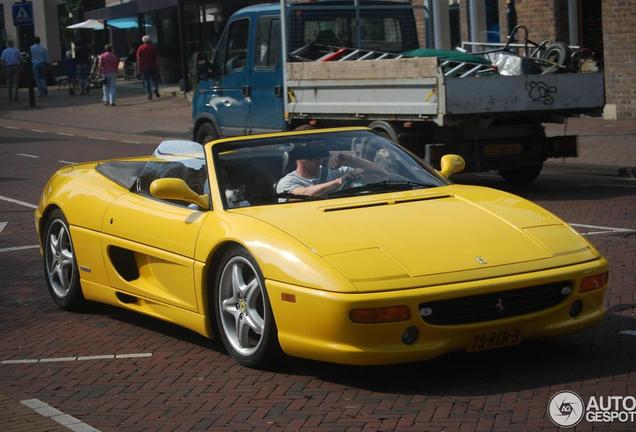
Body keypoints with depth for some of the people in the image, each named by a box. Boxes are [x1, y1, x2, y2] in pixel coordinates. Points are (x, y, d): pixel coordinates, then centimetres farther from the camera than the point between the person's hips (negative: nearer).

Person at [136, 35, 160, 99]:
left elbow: (138, 59, -2)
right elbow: (157, 57, 0)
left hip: (144, 67, 0)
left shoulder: (140, 48, 1)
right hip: (153, 67, 0)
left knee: (147, 81, 3)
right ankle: (155, 89, -9)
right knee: (154, 79, 14)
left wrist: (138, 68, 0)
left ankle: (149, 94, -2)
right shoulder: (153, 47, 3)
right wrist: (158, 65, 5)